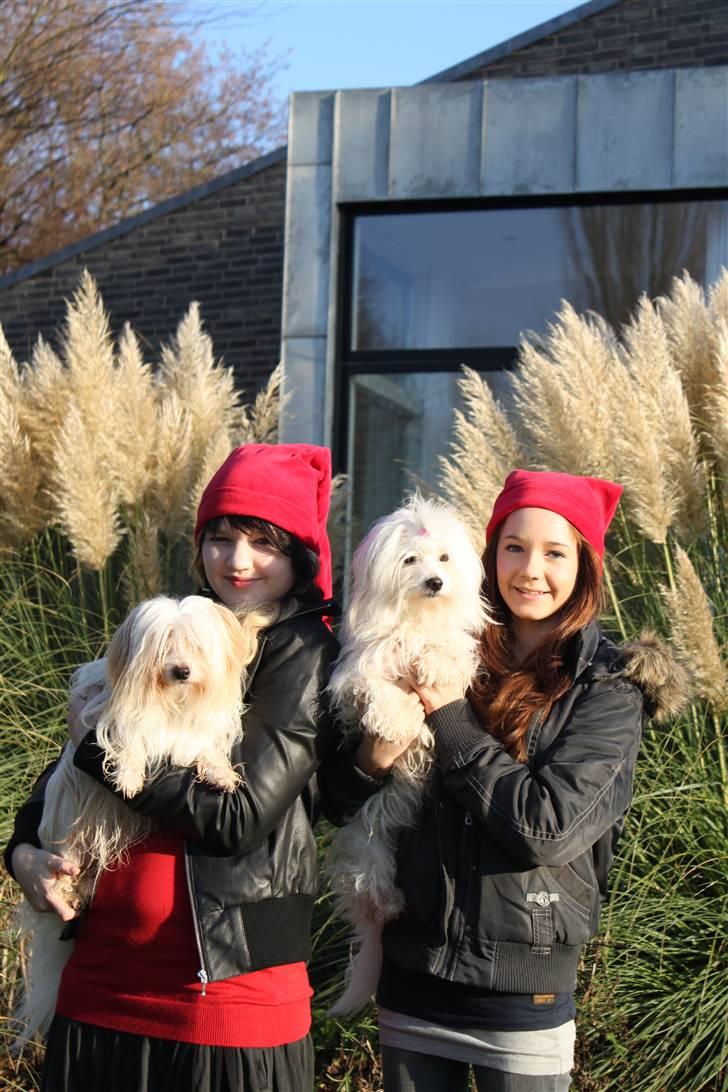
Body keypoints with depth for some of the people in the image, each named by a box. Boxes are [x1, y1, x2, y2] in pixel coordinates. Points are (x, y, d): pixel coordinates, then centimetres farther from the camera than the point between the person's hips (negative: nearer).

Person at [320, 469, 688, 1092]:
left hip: (525, 991, -3)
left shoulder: (608, 685, -5)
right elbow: (339, 803, 6)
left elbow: (548, 826, -18)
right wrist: (374, 758, -16)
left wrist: (449, 718, -13)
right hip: (413, 975, 3)